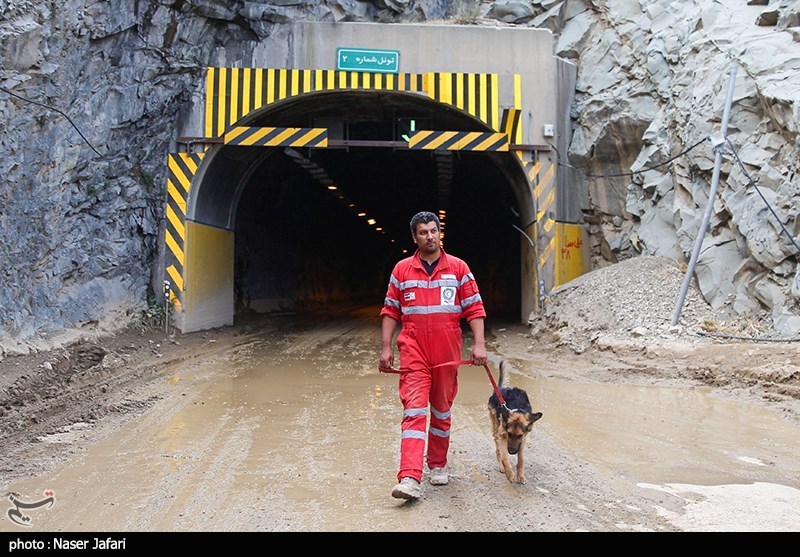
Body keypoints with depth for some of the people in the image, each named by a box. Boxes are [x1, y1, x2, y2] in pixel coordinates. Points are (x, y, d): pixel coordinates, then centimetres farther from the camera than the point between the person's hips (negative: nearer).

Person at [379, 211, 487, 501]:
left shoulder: (458, 268, 5)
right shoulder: (402, 269, 6)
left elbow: (474, 308, 3)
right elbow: (390, 310, 9)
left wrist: (479, 344, -6)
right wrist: (386, 347, 2)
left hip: (447, 353, 1)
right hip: (413, 350, -1)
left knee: (442, 410, 13)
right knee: (414, 409, -11)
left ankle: (438, 465, 31)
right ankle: (410, 479, -16)